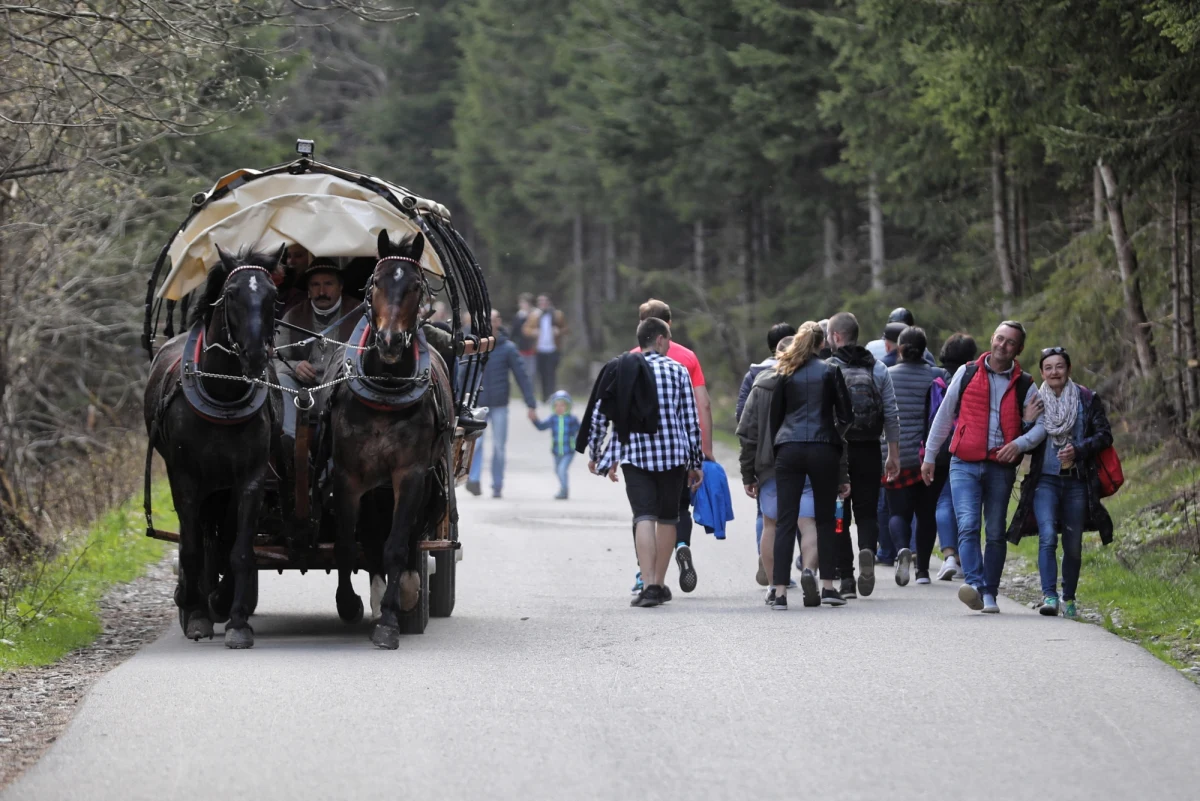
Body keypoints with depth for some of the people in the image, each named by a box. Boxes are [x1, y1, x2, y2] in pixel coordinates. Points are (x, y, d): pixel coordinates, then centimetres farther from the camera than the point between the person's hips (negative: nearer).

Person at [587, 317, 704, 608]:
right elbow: (691, 420, 3)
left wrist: (594, 454, 17)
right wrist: (696, 462, 9)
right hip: (673, 454, 0)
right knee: (667, 518, 14)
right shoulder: (677, 370, 4)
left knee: (644, 517, -7)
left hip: (635, 454, 0)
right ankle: (659, 584, 21)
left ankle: (649, 585, -21)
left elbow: (598, 416, 5)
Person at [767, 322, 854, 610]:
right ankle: (827, 586, 7)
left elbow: (775, 415, 8)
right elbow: (846, 414, 0)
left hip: (789, 450, 1)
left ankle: (780, 591, -7)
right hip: (823, 449, -1)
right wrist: (837, 439, 15)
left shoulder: (785, 373, 7)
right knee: (825, 519, 10)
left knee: (785, 521, 0)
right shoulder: (830, 371, 2)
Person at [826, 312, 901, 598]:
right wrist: (894, 454, 9)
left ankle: (844, 576, 3)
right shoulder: (878, 369, 6)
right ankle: (867, 549, -21)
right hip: (868, 449, 2)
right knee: (867, 511, 8)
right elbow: (892, 415, 5)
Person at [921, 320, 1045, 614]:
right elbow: (944, 416, 14)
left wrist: (1020, 443, -14)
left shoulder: (1024, 386, 7)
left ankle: (989, 594, 11)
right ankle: (974, 584, -30)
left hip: (1001, 468, 1)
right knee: (968, 526, -18)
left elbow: (1042, 425, 6)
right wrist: (930, 456, 14)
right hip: (965, 464, -1)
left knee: (996, 532, 5)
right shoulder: (967, 374, 7)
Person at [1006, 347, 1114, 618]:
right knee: (1048, 537, -19)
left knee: (1073, 546, 7)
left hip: (1077, 482, 1)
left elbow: (1104, 435, 1)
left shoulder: (1087, 400, 4)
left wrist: (1078, 450, -14)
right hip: (1045, 481, 0)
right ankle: (1049, 596, -23)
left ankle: (1068, 598, 23)